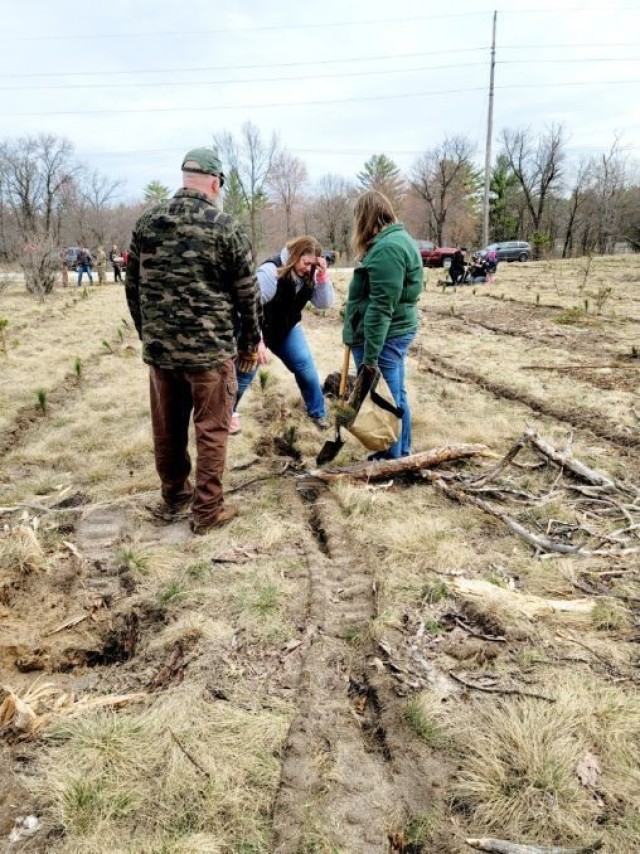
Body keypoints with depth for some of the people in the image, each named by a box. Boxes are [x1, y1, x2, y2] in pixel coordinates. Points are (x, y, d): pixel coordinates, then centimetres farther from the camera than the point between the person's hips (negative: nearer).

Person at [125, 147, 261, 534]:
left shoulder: (147, 222, 6)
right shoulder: (225, 226, -7)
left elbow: (133, 287, 12)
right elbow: (247, 293, -3)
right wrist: (251, 342, 9)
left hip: (159, 347, 5)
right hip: (211, 348, -4)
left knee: (167, 429, 15)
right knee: (211, 430, 6)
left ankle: (174, 499, 30)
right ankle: (207, 510, 12)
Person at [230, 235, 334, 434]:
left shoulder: (308, 275, -10)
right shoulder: (271, 271, -30)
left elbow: (324, 303, -10)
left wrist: (323, 275, -25)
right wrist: (256, 340, -34)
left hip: (287, 329, 6)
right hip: (259, 329, -6)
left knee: (307, 369, 0)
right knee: (245, 373, -2)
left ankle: (318, 413, 17)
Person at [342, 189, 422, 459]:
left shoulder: (386, 249, -20)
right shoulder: (399, 238, 14)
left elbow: (380, 307, -24)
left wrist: (370, 356, -23)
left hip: (382, 336, -10)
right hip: (396, 332, 10)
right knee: (396, 397, 17)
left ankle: (391, 461, 12)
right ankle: (401, 454, 29)